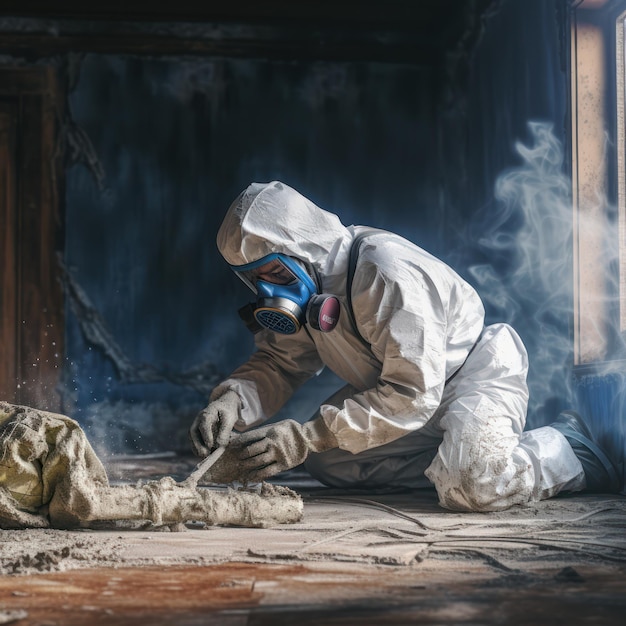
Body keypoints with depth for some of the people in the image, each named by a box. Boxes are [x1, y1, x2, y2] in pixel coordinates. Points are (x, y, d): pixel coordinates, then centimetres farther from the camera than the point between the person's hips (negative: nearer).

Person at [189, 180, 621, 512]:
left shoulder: (388, 272, -32)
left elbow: (413, 393, -33)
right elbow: (278, 364, -1)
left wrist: (308, 437, -38)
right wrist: (232, 402, -24)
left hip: (472, 375, -9)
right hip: (403, 384, 9)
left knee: (472, 486, -33)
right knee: (324, 461, 1)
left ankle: (568, 449, -4)